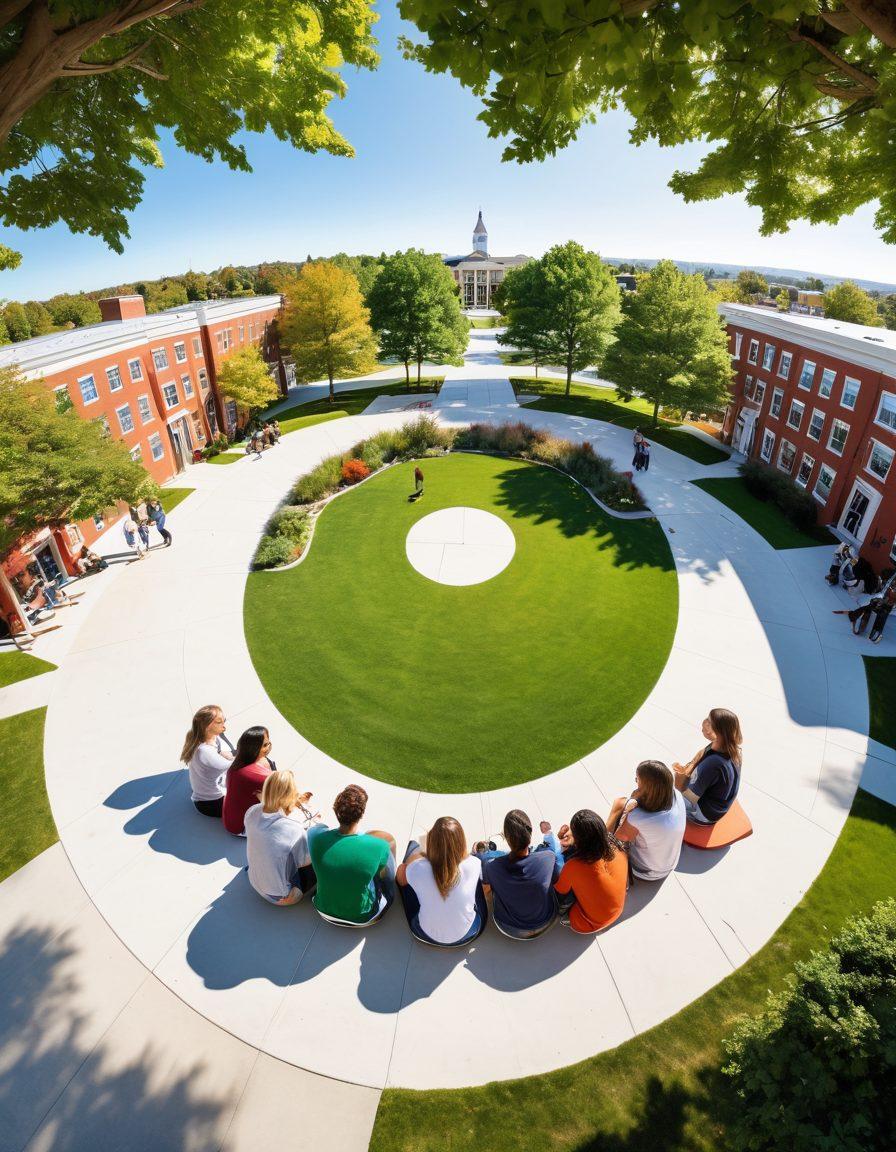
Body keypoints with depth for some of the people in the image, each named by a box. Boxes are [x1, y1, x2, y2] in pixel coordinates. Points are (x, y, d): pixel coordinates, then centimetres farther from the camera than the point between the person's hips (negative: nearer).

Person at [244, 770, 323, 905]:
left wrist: (295, 803, 1)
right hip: (281, 897, -6)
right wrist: (312, 825, -5)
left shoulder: (252, 812, -19)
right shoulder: (295, 832, -35)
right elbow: (305, 861, -16)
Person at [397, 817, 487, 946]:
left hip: (426, 935, 0)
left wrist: (425, 849, 5)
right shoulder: (473, 865, -28)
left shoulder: (418, 868, -28)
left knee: (401, 869, 13)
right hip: (468, 935, 1)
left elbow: (402, 880, -2)